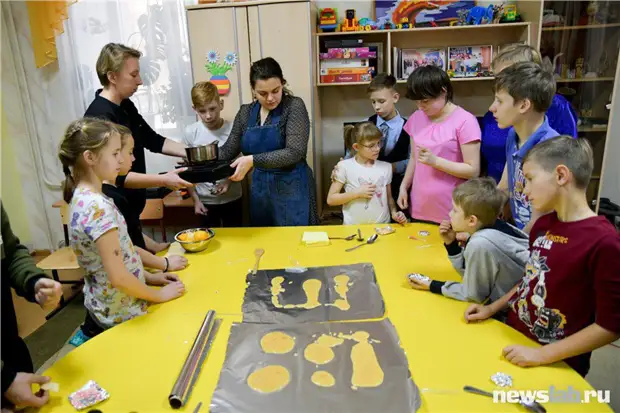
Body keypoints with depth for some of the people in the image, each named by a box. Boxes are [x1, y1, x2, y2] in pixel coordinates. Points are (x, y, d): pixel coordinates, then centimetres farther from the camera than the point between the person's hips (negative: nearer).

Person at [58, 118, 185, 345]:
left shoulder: (82, 198, 1)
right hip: (120, 315, -9)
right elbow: (118, 276, -29)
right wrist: (159, 295, -14)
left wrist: (148, 276, 9)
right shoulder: (97, 206, -28)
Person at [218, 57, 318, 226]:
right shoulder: (246, 112, 5)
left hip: (292, 188, -5)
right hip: (260, 187, 5)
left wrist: (253, 160, -27)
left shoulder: (294, 106, -11)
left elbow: (295, 152, -20)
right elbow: (229, 149, 8)